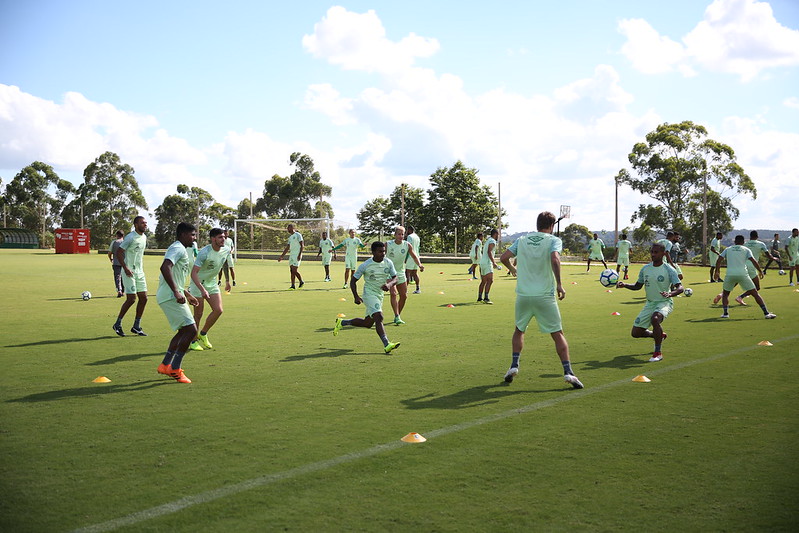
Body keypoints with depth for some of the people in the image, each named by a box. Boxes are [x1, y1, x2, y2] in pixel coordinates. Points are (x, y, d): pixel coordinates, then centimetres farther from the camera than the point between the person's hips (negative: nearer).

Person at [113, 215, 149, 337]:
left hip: (139, 272, 8)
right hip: (129, 272, -8)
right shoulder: (130, 237, -15)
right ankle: (117, 324, 7)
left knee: (143, 298, 5)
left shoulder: (144, 237, 11)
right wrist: (125, 268, -22)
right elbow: (119, 252, -16)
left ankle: (136, 327, 13)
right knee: (131, 299, -9)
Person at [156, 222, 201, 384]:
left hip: (172, 296, 11)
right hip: (171, 297, -11)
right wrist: (176, 292, -32)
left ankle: (165, 365, 21)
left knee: (184, 331, 17)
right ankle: (175, 369, -7)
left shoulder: (180, 249, 23)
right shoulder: (178, 249, -11)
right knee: (191, 329, -12)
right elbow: (165, 267, -28)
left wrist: (188, 295, 34)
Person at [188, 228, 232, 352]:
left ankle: (203, 334, 15)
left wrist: (227, 281, 21)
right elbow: (193, 273, -30)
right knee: (198, 314, -3)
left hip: (212, 283, 6)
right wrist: (202, 290, -40)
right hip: (198, 284, -6)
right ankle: (193, 341, 14)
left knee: (218, 310, -6)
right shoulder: (204, 253, -27)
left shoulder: (226, 250, -6)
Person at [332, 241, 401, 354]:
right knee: (379, 317, -25)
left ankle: (342, 322, 32)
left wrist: (389, 284, -24)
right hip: (369, 294, -6)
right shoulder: (365, 265, -13)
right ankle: (387, 345, -31)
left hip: (380, 295, 6)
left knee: (368, 323, 13)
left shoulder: (388, 263, -1)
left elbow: (395, 279, 0)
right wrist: (356, 296, -13)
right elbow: (354, 280, -3)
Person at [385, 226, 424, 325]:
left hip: (401, 273, 5)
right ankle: (397, 317, -22)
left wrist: (419, 264, -17)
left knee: (404, 296, 5)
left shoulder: (407, 245, -4)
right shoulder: (388, 245, -12)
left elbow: (414, 256, 2)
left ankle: (397, 317, 21)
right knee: (393, 293, -20)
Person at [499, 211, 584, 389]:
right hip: (545, 295, -3)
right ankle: (568, 372, -2)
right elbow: (554, 258, -21)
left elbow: (504, 257, 4)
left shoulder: (522, 240, 9)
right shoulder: (553, 240, -2)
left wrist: (512, 269, 25)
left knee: (519, 330, 22)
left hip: (523, 294, 3)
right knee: (557, 333, 5)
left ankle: (514, 366, 15)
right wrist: (559, 284, -15)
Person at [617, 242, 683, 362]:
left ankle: (658, 352, -23)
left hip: (664, 302, -6)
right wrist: (624, 285, -2)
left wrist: (670, 294, -37)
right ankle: (660, 336, 32)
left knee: (655, 319, -39)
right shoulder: (645, 269, 5)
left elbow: (680, 288, -17)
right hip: (650, 303, 6)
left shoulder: (669, 269, -11)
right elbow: (638, 286, 16)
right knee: (635, 333, 1)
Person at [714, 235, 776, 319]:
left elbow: (719, 260, 8)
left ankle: (725, 313, 8)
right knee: (755, 293, 6)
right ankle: (766, 313, 2)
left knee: (725, 294, 22)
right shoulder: (746, 250, 13)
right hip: (743, 274, -1)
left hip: (730, 274, 1)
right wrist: (760, 271, 8)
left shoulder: (727, 249, 18)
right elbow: (753, 261, 0)